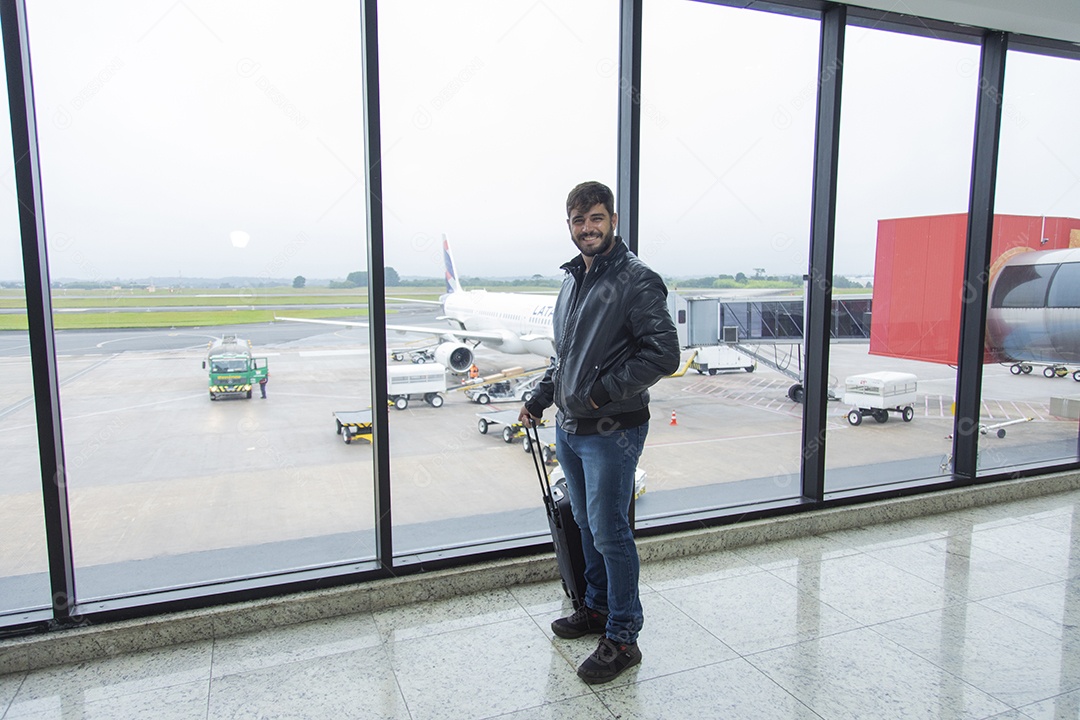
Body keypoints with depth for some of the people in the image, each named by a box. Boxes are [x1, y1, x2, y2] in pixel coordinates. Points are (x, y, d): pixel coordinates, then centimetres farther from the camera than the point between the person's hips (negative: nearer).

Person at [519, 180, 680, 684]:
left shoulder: (636, 280, -13)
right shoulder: (574, 280, 13)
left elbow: (664, 354, -19)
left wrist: (606, 390, -19)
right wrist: (541, 397, 17)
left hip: (611, 431, -8)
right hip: (569, 426, 8)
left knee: (609, 532, -1)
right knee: (587, 525, 19)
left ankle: (622, 637, 15)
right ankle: (597, 608, 37)